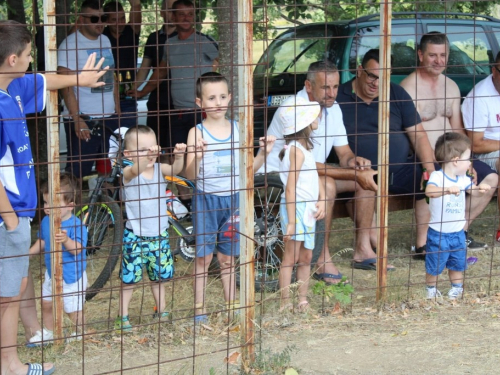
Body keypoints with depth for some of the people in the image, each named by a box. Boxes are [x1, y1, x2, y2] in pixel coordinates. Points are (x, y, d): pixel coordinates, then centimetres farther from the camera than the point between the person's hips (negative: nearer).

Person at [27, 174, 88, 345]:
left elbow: (77, 249, -31)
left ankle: (80, 332, 30)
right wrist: (29, 252, 0)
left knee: (73, 309, 6)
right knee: (46, 303, 17)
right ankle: (48, 332, 36)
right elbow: (42, 242, 12)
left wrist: (66, 240, -48)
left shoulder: (76, 225, -23)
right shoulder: (46, 221, -2)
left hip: (71, 276, -7)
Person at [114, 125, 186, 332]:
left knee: (159, 276, 16)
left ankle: (161, 311, 32)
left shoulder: (159, 169, -2)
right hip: (134, 236, -4)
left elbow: (175, 169, -21)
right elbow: (136, 170, -38)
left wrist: (179, 156, -43)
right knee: (128, 277, 2)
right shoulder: (128, 173, -15)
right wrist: (145, 157, -60)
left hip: (159, 235, 4)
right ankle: (123, 317, 13)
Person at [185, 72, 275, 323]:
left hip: (232, 199, 3)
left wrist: (263, 153, -6)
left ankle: (232, 304, 23)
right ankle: (199, 309, 11)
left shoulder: (237, 130, 3)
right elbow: (190, 175, -13)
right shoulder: (197, 133, -9)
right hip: (206, 199, -3)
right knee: (204, 256, 1)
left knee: (227, 257, 13)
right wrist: (197, 157, -32)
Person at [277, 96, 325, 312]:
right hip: (296, 208, -9)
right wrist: (291, 221, -23)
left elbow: (316, 178, 16)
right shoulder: (296, 150, -17)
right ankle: (285, 304, 1)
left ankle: (303, 301, 20)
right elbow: (290, 188, -21)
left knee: (306, 257, 13)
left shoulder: (305, 148, 12)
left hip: (308, 209, 9)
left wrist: (322, 201, -1)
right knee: (291, 257, -4)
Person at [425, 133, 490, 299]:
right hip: (438, 234, -6)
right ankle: (431, 289, 26)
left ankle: (457, 288, 34)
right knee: (434, 265, 6)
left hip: (457, 233, 6)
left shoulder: (463, 179, 1)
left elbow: (472, 189, 12)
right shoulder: (437, 176, -21)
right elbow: (429, 191, -39)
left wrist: (479, 188, -13)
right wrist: (447, 190, -56)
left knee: (458, 263, 17)